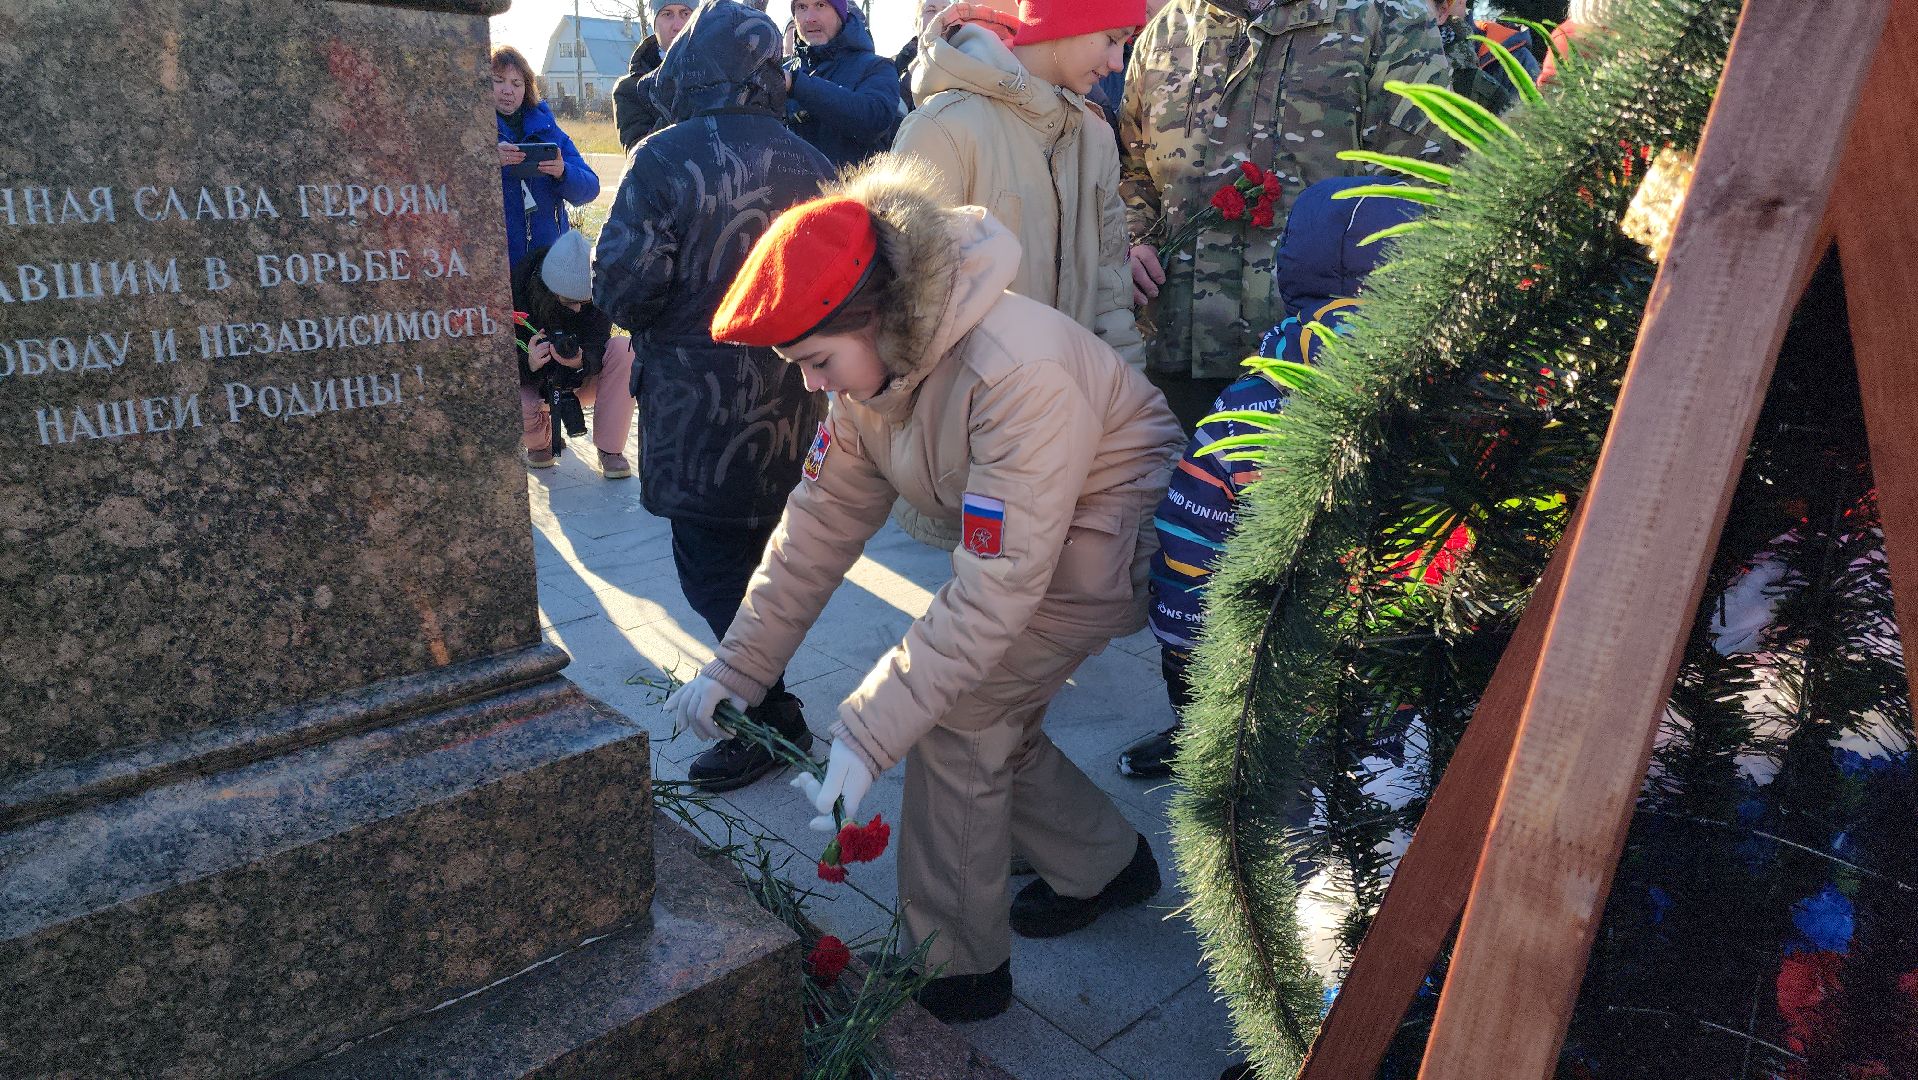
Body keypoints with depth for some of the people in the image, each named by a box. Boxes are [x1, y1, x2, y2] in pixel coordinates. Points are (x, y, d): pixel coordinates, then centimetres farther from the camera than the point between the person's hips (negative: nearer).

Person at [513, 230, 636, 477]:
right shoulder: (518, 289, -24)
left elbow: (597, 349, -22)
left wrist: (581, 361, -46)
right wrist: (529, 363, -46)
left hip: (581, 380, 2)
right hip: (534, 383, -1)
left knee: (623, 348, -28)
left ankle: (610, 450, -18)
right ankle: (539, 443, 6)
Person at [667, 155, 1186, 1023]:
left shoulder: (1015, 372, -36)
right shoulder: (873, 362, -8)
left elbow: (996, 590, -36)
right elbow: (822, 519, -4)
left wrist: (863, 736, -34)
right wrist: (737, 666, -7)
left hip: (1115, 534, -8)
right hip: (1020, 534, 8)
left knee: (956, 716, -13)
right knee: (980, 709, 6)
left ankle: (957, 969, 6)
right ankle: (1104, 867, 31)